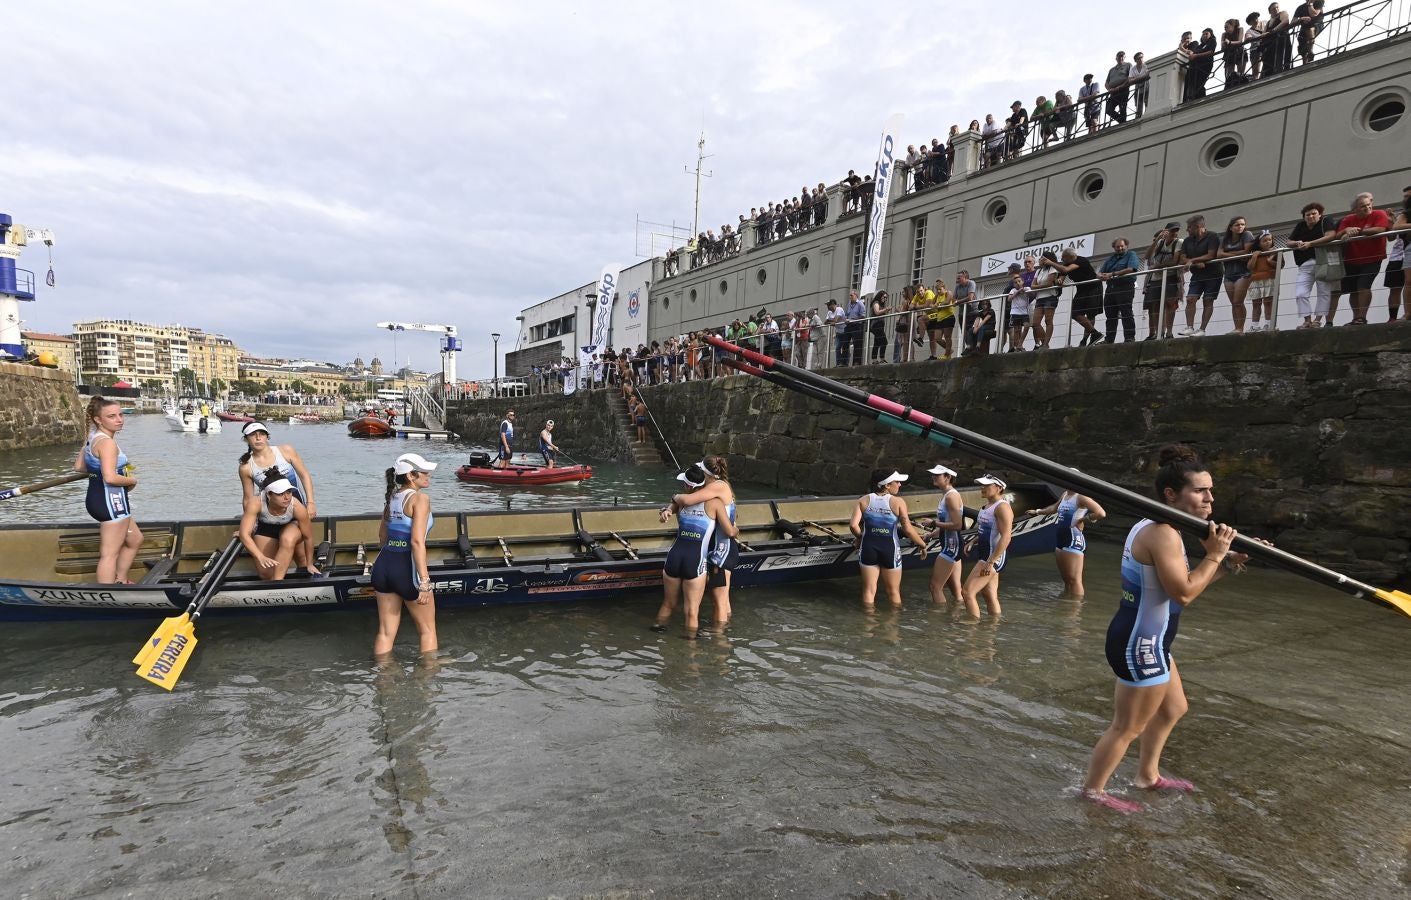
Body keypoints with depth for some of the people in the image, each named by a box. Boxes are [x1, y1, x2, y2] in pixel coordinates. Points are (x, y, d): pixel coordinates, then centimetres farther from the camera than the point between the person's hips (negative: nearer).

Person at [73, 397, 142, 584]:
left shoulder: (92, 438, 10)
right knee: (110, 554, -4)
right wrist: (132, 480, -12)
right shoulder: (107, 442, -21)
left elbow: (78, 466, 18)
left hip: (96, 498, 10)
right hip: (111, 501, -10)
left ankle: (120, 580, 34)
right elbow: (110, 478, -29)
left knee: (135, 540, 25)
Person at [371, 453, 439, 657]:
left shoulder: (391, 498, 13)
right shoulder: (420, 498, -11)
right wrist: (424, 582, -22)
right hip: (407, 568, -7)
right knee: (427, 630, 11)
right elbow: (417, 542, -20)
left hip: (383, 565, 7)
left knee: (386, 632, 16)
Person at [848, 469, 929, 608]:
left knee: (869, 590, 11)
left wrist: (859, 538, 8)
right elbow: (908, 529, -12)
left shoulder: (863, 500, -2)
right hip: (890, 549, -2)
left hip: (868, 547, 2)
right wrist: (923, 545, 2)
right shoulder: (898, 502, -9)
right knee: (893, 592, 15)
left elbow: (853, 525, -11)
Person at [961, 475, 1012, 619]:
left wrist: (990, 562, -27)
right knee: (991, 597, 14)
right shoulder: (988, 505, 13)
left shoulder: (1002, 507, -17)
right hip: (985, 556, 10)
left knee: (968, 593, -12)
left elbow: (1005, 538, -25)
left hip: (994, 557, -10)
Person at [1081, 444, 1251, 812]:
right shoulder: (1164, 534, -23)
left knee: (1173, 708, 28)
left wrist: (1228, 562, 3)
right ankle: (1093, 790, 22)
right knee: (1128, 726, 5)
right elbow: (1184, 593, -26)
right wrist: (1214, 554, -17)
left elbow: (1186, 583, 14)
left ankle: (1148, 775, 46)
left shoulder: (1153, 527, 10)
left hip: (1146, 641, 11)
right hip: (1141, 646, -11)